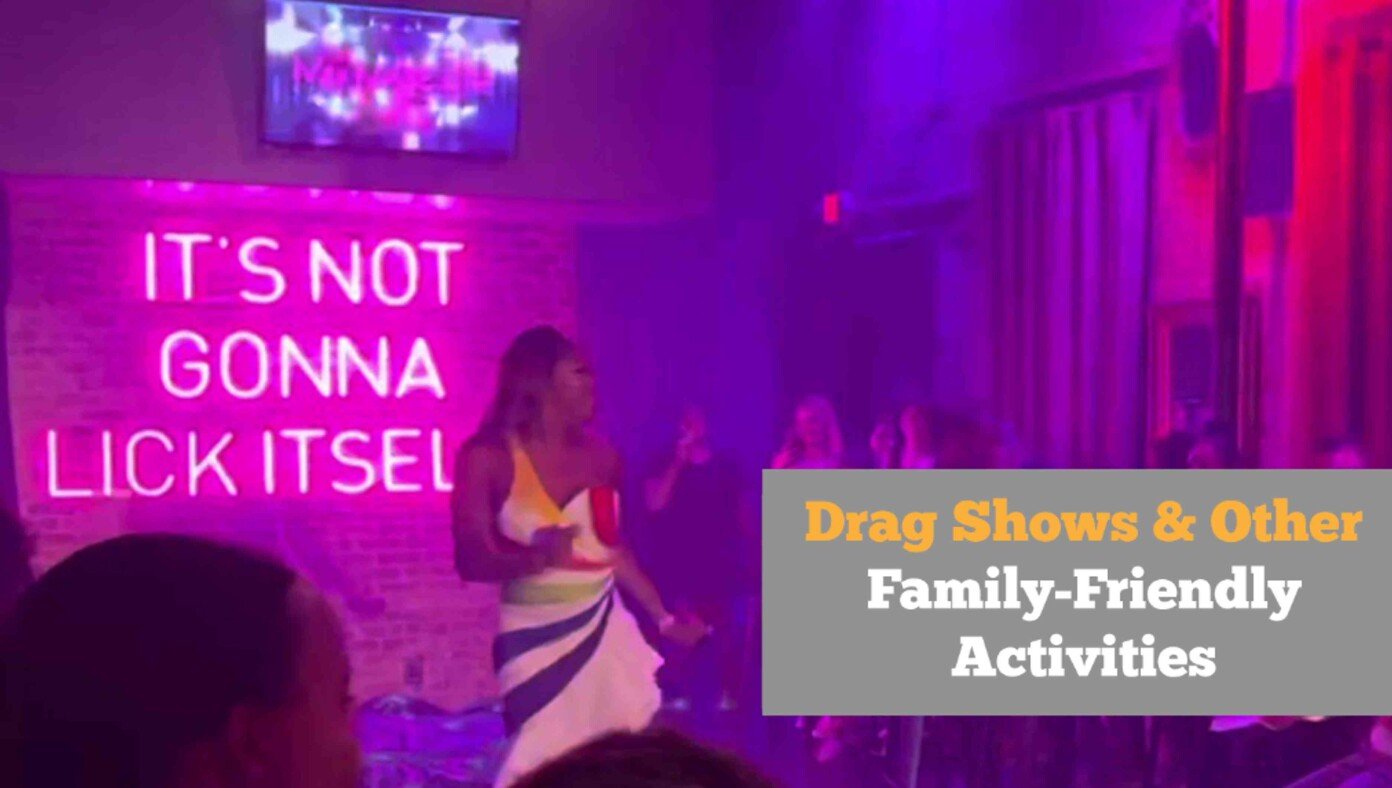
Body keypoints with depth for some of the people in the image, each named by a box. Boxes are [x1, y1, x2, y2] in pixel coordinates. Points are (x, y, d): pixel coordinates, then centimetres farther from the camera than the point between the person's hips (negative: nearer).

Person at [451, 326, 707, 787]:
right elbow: (471, 561, -12)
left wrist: (662, 616, 15)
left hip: (605, 630, 4)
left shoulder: (601, 454, 2)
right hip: (537, 638, -4)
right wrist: (535, 556, -31)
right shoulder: (488, 458, -10)